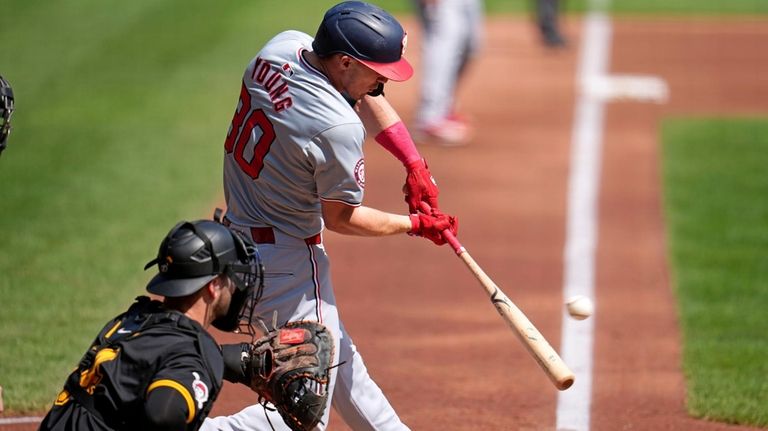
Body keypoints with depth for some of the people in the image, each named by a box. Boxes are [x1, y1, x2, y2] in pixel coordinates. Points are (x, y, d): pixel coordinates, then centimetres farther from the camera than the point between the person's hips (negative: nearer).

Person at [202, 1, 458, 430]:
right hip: (286, 261, -10)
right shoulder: (338, 129, -27)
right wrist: (415, 224, 2)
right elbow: (340, 217, -12)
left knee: (337, 359, 26)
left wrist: (414, 163, 2)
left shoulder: (282, 47, -4)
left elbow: (364, 96, 11)